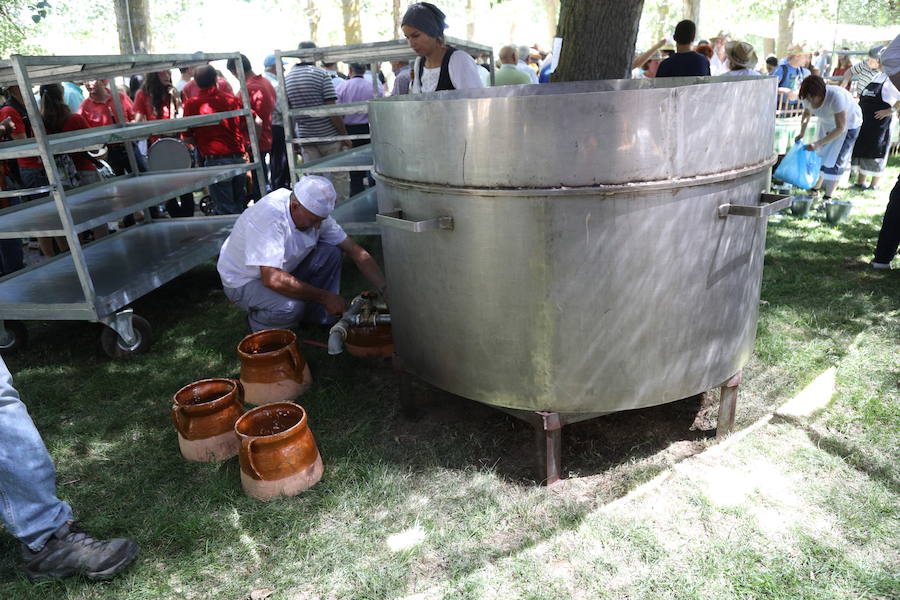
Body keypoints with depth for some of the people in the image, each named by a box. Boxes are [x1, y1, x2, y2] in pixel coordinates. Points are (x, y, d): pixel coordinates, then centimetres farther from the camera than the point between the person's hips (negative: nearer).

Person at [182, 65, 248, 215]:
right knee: (240, 207, 16)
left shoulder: (192, 104, -3)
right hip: (238, 158, 4)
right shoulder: (232, 99, 5)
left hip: (215, 161, -3)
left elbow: (187, 138, 0)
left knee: (224, 209, 4)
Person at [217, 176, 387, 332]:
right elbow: (272, 279, -40)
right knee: (291, 306, -35)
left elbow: (355, 251, -8)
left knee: (331, 252, -13)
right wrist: (325, 297, -32)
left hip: (282, 269, 7)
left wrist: (385, 289, -17)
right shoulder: (269, 216, -34)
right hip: (244, 282, -7)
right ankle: (257, 324, -1)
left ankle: (317, 319, -1)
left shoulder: (315, 211, -12)